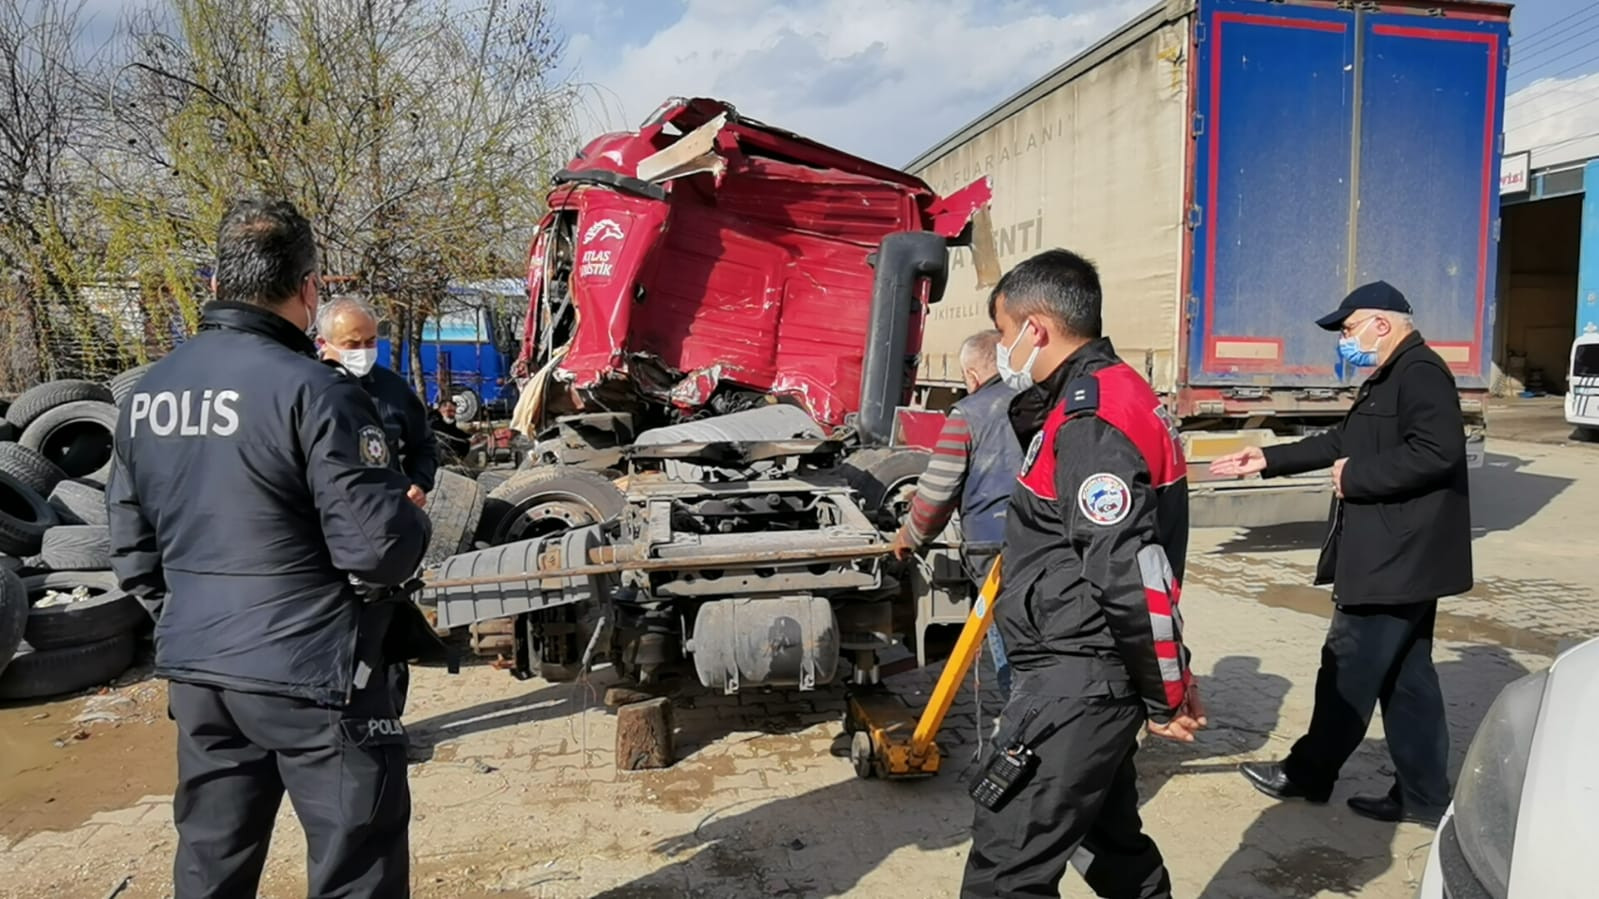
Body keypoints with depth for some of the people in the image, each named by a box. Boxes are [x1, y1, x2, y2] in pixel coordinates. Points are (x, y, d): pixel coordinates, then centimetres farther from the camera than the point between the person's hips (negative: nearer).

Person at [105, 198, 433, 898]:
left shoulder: (149, 392, 6)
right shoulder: (311, 389, -17)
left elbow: (131, 548, 14)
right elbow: (377, 547, -20)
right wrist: (415, 520, 1)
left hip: (193, 671, 8)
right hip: (308, 674, -7)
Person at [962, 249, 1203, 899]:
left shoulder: (1092, 420, -20)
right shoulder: (1112, 399, 15)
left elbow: (1132, 575, -24)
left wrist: (1166, 697, -14)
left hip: (1078, 679, -11)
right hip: (1087, 672, 11)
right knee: (1107, 840, 24)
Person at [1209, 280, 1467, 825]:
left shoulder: (1420, 372, -16)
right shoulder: (1390, 379, 17)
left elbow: (1436, 452, -29)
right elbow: (1344, 442, 25)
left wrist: (1354, 478, -20)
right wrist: (1269, 460, 21)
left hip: (1399, 560, -11)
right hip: (1396, 557, 11)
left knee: (1348, 670, 2)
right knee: (1406, 679, 14)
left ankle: (1307, 773, 15)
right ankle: (1422, 795, 22)